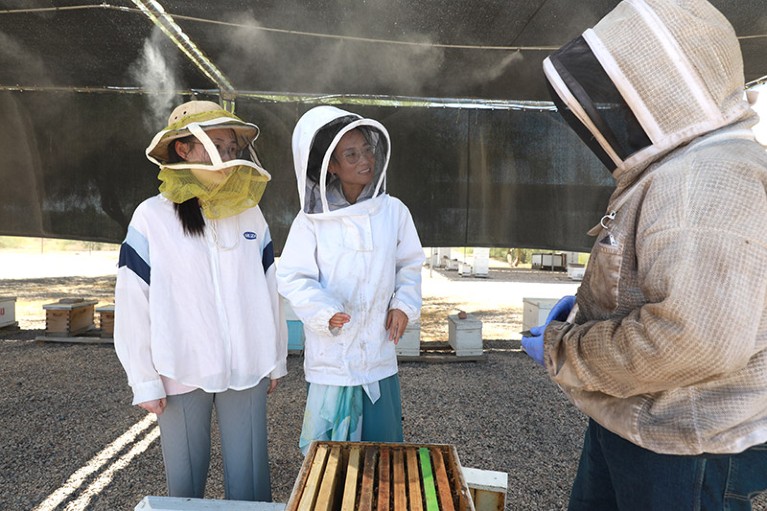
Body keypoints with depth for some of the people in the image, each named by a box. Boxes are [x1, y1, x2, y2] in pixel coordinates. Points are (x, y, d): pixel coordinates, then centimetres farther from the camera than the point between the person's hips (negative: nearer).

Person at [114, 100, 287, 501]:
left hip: (246, 371, 2)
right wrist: (144, 380, -4)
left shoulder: (250, 215, 4)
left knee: (249, 482, 10)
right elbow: (133, 304, -5)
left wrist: (276, 360, 10)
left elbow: (269, 291, 7)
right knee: (184, 481, 14)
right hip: (181, 373, -2)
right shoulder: (153, 217, -6)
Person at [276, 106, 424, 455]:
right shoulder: (312, 220, -10)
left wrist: (404, 305, -4)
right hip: (329, 355, -2)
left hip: (380, 351, 3)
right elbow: (293, 278, -9)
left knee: (384, 442, 18)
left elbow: (410, 264, 9)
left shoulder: (393, 211, -1)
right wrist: (326, 312, -24)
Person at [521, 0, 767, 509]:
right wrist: (590, 302, 5)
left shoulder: (712, 179, -26)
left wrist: (561, 350, -21)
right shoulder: (674, 173, 9)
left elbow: (695, 339, -35)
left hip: (688, 451, -9)